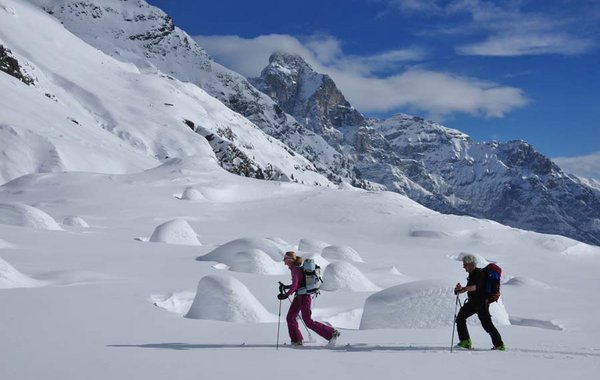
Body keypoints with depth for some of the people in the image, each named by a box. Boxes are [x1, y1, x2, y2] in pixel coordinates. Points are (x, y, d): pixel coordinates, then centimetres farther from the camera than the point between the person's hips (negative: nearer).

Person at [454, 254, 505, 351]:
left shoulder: (479, 273, -17)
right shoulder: (472, 274, 12)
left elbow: (475, 287, -33)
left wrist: (463, 289, -43)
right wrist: (461, 289, 4)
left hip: (482, 303, -9)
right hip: (472, 302, 9)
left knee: (487, 324, -7)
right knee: (460, 318, 5)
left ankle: (499, 345, 2)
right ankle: (465, 342, 9)